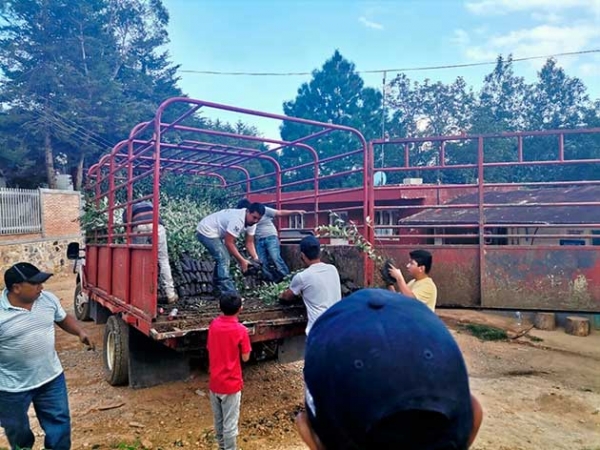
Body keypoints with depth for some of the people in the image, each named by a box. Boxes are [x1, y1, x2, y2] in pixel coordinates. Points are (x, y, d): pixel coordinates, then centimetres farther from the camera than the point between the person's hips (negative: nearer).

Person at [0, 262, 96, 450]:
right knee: (17, 431, 21)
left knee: (59, 421, 15)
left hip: (51, 377, 3)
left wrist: (80, 332, -9)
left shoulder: (48, 299, -7)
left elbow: (64, 318, 9)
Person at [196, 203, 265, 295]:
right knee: (224, 260, -15)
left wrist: (255, 258, -13)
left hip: (215, 233, 10)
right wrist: (242, 260, -24)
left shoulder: (251, 222, -4)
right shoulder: (237, 219, -33)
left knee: (222, 259, 20)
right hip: (206, 231, -10)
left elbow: (249, 242, 1)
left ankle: (219, 289, 35)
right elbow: (229, 243, -28)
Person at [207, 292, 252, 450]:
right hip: (231, 384, -5)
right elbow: (245, 357, -10)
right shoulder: (240, 330, -19)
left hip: (214, 382, 5)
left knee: (218, 420, 23)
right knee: (230, 423, 10)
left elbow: (209, 348, 8)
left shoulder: (213, 325, -5)